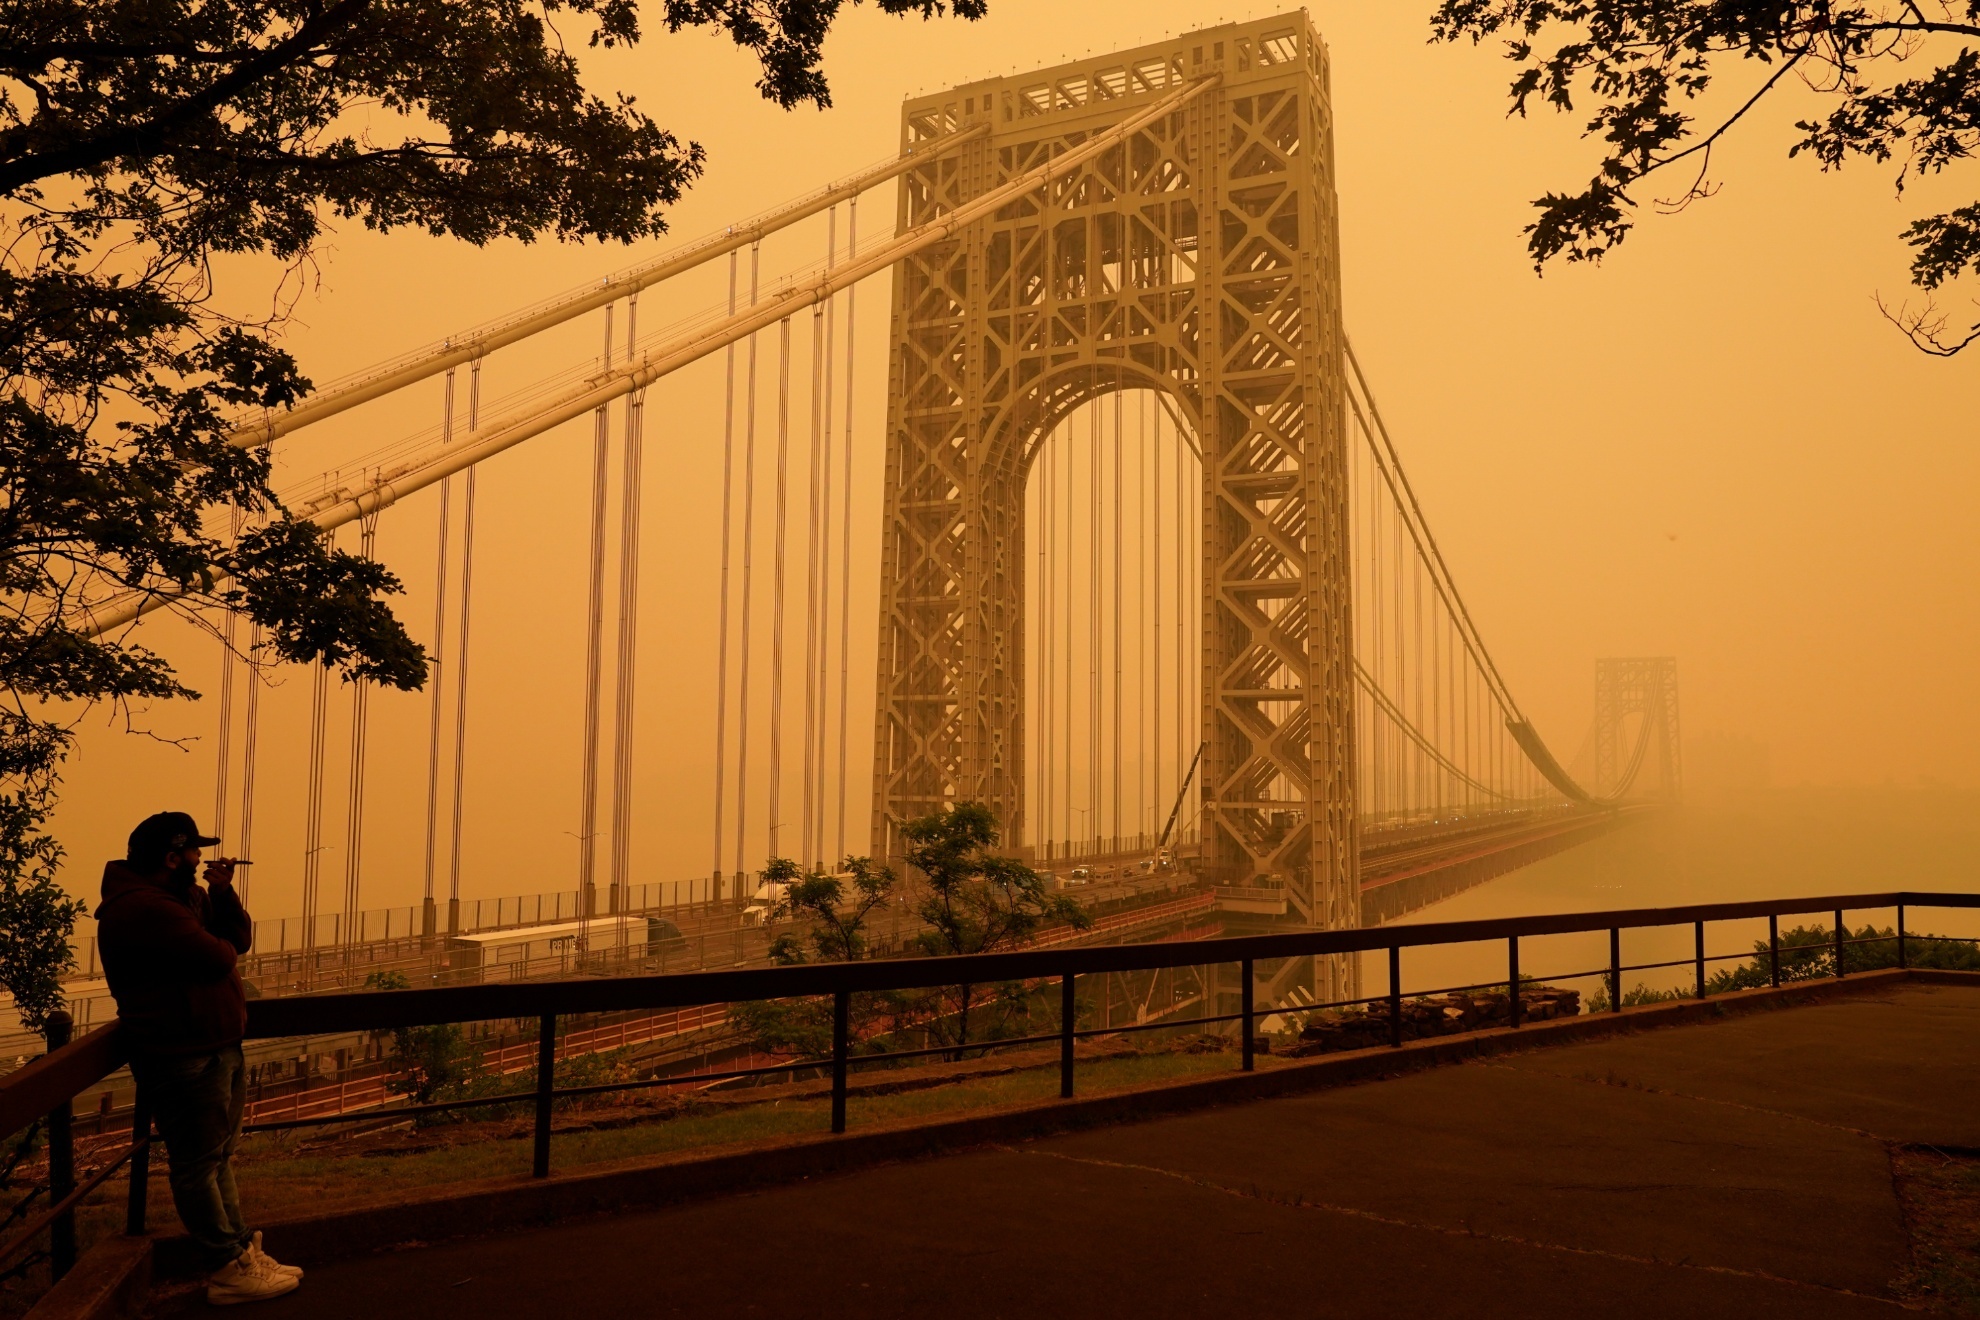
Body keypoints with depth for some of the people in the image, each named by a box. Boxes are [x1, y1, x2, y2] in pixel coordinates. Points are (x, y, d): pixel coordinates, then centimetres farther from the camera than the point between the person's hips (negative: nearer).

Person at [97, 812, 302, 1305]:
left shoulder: (186, 897, 13)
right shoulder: (143, 908, -21)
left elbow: (239, 939, 13)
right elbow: (217, 959, -26)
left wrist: (222, 892, -1)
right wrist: (218, 944, -3)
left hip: (217, 1047, 11)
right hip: (184, 1058, -11)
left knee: (219, 1155, 16)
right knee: (197, 1164, -1)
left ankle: (242, 1251, 24)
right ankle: (229, 1270, 5)